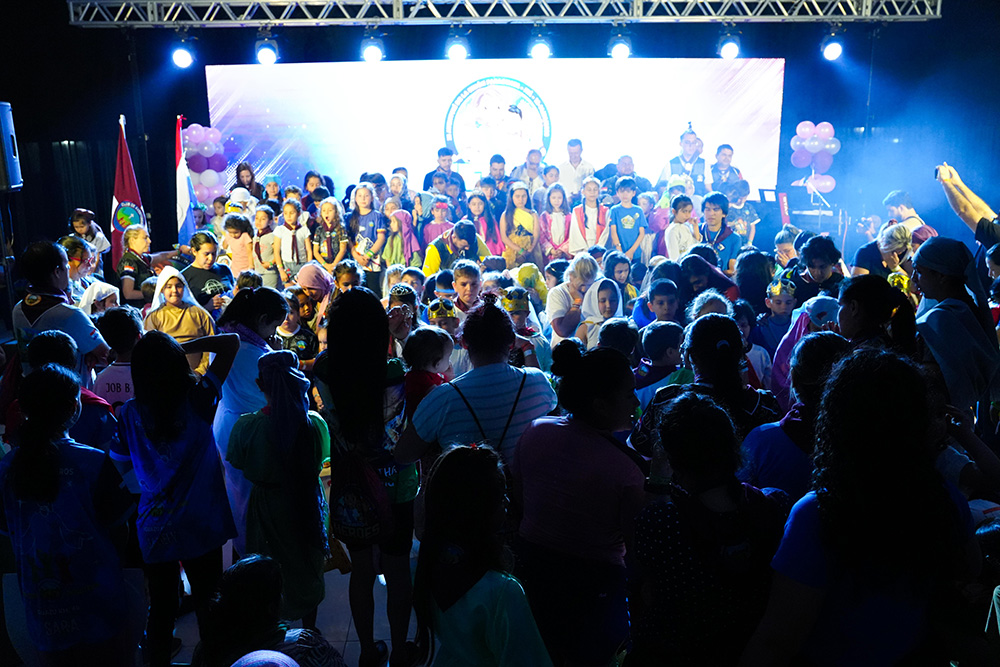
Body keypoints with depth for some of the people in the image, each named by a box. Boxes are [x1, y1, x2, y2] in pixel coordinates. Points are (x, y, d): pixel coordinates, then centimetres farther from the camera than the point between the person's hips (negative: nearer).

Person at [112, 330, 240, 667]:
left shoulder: (129, 414, -8)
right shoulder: (198, 400, -15)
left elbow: (122, 465, 6)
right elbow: (231, 342, -10)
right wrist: (183, 347, -10)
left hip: (153, 531, 2)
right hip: (200, 527, -2)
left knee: (160, 610, 19)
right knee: (209, 608, 15)